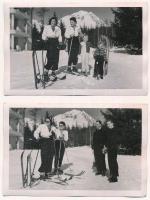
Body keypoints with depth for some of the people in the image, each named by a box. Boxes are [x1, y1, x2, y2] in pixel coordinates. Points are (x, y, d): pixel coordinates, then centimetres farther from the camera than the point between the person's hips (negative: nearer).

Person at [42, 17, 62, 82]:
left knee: (56, 58, -1)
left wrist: (60, 42, 0)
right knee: (50, 58, -16)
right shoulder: (46, 27, 9)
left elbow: (60, 37, 14)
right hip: (49, 43, -4)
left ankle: (53, 72, 10)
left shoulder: (58, 28, 18)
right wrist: (45, 39, -13)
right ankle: (46, 72, -7)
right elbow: (44, 35, 3)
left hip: (56, 43, 4)